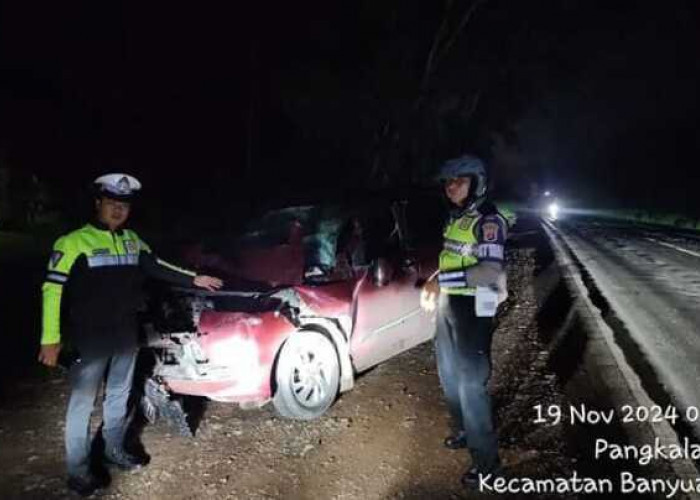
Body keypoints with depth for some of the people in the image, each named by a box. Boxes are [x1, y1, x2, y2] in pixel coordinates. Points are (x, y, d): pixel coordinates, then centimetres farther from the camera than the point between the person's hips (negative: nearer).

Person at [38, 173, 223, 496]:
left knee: (119, 395, 19)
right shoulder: (75, 241, -12)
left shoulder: (132, 240, 7)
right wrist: (51, 339, -18)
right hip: (90, 337, -6)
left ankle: (114, 450, 38)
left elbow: (156, 267, 19)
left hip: (126, 334, 6)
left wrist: (193, 279, 16)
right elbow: (53, 289, -14)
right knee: (83, 403, 4)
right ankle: (77, 470, 19)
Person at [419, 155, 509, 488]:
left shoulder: (488, 220, -15)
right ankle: (465, 431, 41)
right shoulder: (455, 218, 10)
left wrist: (441, 280, -24)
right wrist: (433, 283, 6)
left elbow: (490, 271, -25)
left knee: (471, 383, -3)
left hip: (473, 309, -9)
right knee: (450, 375, 20)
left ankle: (487, 459, 11)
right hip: (448, 304, 9)